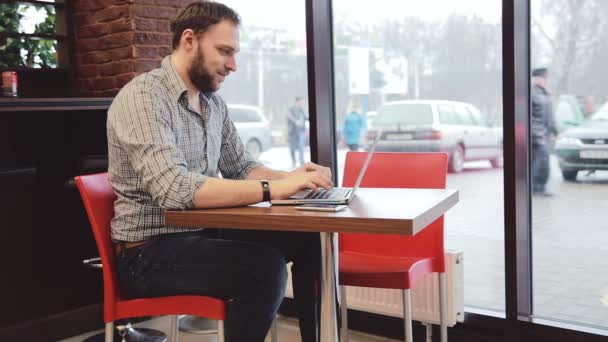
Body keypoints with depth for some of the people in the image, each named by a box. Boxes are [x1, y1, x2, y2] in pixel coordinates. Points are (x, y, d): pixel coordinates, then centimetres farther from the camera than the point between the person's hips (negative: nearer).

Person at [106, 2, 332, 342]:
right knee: (264, 265, -29)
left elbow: (241, 167, 14)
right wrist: (273, 189, -34)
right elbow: (174, 190, -31)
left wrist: (290, 177, -7)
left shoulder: (214, 102, 8)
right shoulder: (142, 97, -19)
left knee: (308, 240, -3)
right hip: (151, 251, -8)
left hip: (204, 231, 8)